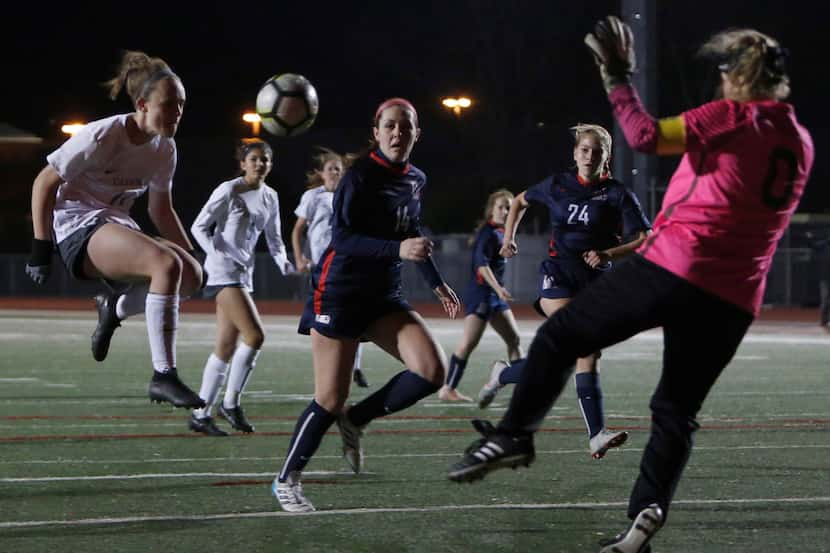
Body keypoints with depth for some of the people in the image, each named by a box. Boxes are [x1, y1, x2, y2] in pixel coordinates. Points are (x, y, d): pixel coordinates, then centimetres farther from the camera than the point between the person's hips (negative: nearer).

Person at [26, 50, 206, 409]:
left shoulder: (164, 149, 5)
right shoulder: (102, 136, -16)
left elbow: (161, 210, 19)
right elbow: (44, 183, -10)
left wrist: (191, 257, 11)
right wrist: (40, 249, -12)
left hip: (118, 227, 8)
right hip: (78, 230, -8)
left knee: (191, 275, -14)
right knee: (166, 263, -32)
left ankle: (115, 308, 12)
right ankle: (163, 377, -32)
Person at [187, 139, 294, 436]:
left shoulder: (270, 197, 12)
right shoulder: (229, 191, -8)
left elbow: (273, 238, 19)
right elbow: (199, 227, -6)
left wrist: (283, 262, 0)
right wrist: (218, 254, -19)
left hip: (245, 273, 8)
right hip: (223, 271, -8)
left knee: (227, 347, 7)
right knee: (255, 335, -19)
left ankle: (200, 414, 13)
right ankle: (231, 403, -8)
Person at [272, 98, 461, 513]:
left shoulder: (416, 180, 8)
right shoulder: (361, 175, -13)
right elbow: (341, 237, -21)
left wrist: (437, 283, 24)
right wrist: (398, 249, -31)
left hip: (383, 294, 6)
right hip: (340, 291, -6)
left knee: (432, 371, -14)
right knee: (330, 400, -6)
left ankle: (355, 420, 7)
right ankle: (286, 479, 14)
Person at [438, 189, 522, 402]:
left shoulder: (501, 233, 14)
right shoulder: (489, 234, -13)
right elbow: (481, 264, -24)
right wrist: (498, 288, -32)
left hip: (495, 295, 10)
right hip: (481, 293, -10)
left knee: (514, 339, 13)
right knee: (469, 342, -14)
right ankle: (448, 389, -12)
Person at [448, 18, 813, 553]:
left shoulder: (733, 117, -6)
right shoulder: (802, 144, 14)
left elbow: (647, 136, -15)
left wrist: (618, 77, -4)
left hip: (671, 268, -6)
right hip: (733, 302, 6)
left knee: (560, 336, 8)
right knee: (676, 412, 11)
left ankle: (514, 434, -2)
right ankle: (649, 510, -7)